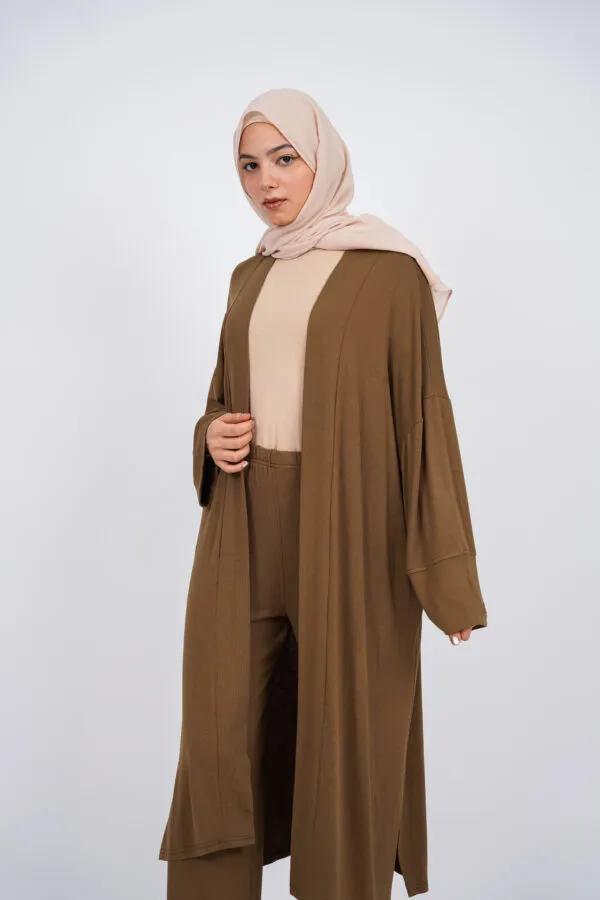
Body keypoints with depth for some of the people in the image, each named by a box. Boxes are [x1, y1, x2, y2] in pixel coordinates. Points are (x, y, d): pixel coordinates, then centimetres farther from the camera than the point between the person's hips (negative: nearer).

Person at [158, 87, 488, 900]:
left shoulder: (389, 272, -4)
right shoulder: (251, 276, 14)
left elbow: (424, 412, -6)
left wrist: (447, 574, -10)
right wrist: (212, 436, -2)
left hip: (345, 527, -5)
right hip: (246, 529, 5)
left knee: (343, 729, 4)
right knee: (221, 731, 4)